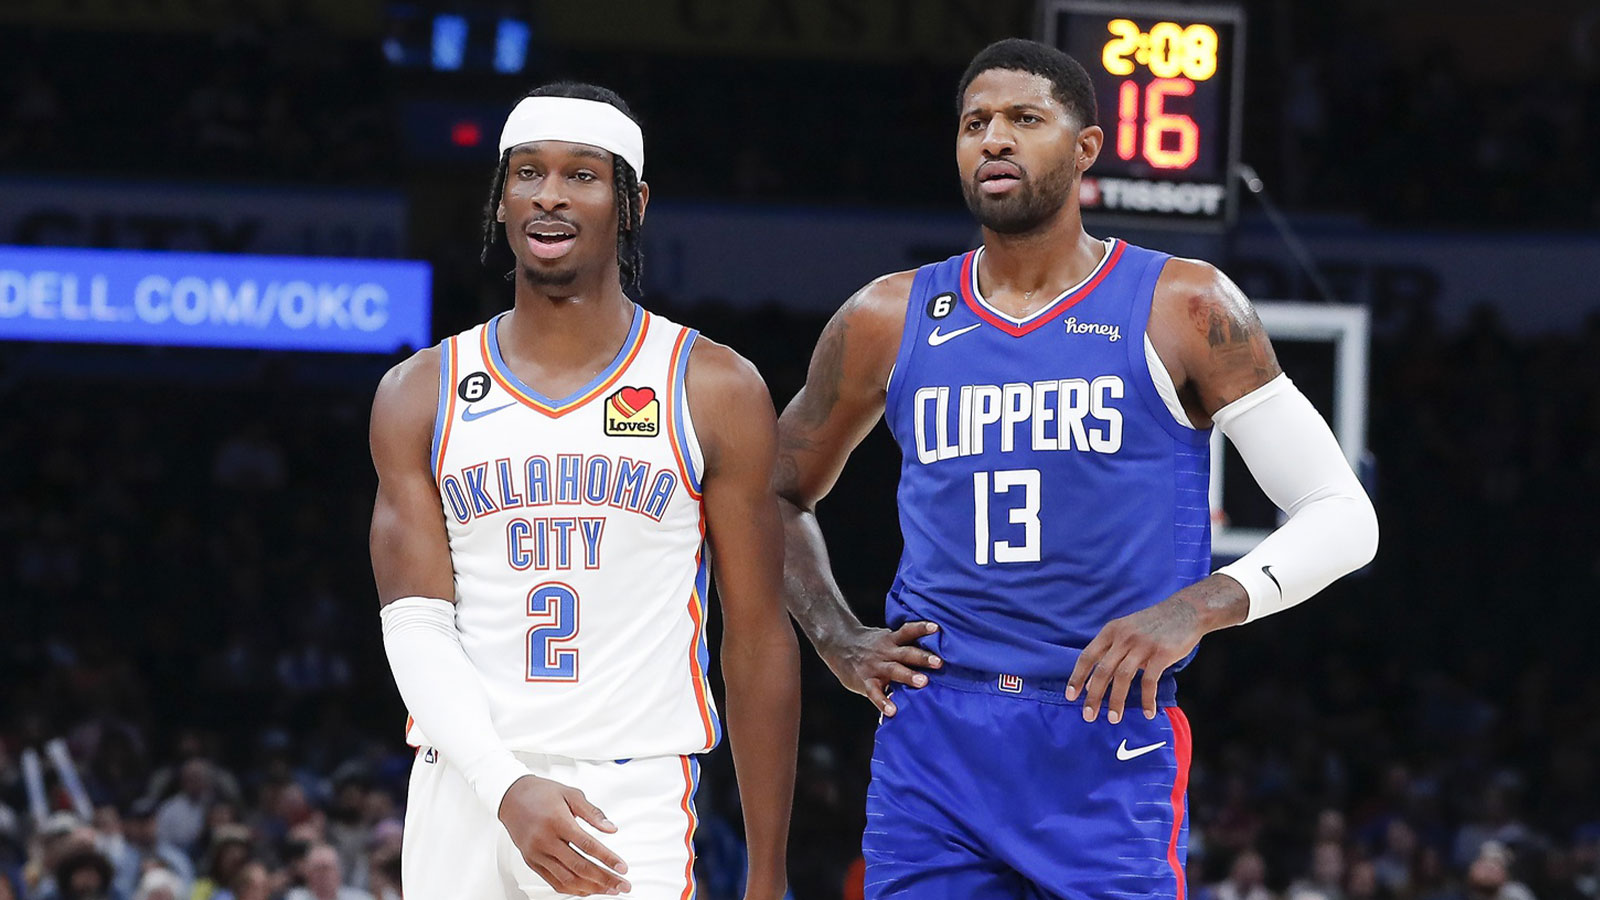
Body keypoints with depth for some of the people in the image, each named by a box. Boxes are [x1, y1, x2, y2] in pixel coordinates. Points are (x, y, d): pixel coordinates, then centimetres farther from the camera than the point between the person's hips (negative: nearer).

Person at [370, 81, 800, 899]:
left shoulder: (714, 392, 4)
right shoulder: (420, 395, 9)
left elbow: (759, 641, 5)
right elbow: (417, 624, 1)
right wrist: (506, 786, -16)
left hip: (634, 800, -2)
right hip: (465, 792, 2)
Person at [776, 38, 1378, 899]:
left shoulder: (1184, 309, 0)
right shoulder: (889, 320, 9)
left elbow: (1343, 517, -1)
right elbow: (780, 495, 25)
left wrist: (1198, 608, -16)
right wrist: (836, 639, 9)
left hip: (1110, 748, -3)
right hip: (930, 745, 3)